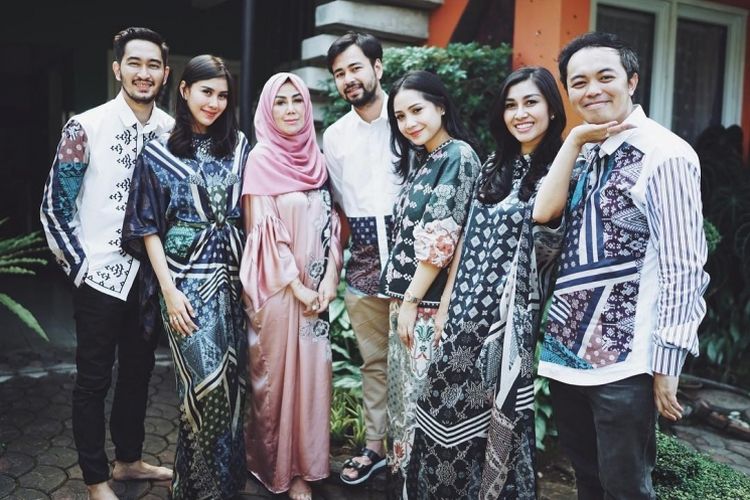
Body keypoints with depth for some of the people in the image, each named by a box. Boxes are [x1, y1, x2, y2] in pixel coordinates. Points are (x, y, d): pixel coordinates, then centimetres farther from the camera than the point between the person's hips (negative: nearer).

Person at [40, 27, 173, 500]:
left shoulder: (172, 130, 1)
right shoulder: (86, 127, -11)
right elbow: (55, 205, -7)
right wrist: (81, 266, -8)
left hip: (152, 273, 5)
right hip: (101, 274, -4)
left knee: (139, 370, 17)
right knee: (94, 378, 7)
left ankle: (129, 458, 36)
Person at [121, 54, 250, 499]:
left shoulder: (239, 146, 8)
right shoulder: (159, 153, -1)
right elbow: (147, 228, -3)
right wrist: (168, 290, -10)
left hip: (231, 275, 4)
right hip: (186, 277, -3)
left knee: (231, 377, 8)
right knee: (204, 379, -7)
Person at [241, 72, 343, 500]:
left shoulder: (316, 156, 9)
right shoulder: (262, 159, -8)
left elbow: (330, 221, 7)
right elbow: (264, 231, -12)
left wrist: (330, 277, -4)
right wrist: (296, 286, -13)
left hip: (315, 284, 5)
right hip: (277, 284, -5)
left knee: (312, 369, 8)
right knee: (277, 372, 4)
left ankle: (303, 465, 23)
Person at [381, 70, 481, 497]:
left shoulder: (460, 156, -11)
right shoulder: (418, 158, 14)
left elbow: (441, 240, -17)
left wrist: (411, 301, -15)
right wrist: (400, 299, 9)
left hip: (430, 302, -8)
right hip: (404, 296, 8)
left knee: (425, 398, 2)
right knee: (403, 393, 16)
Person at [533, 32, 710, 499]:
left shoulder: (666, 154, -13)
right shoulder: (588, 153, 9)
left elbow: (683, 268, -15)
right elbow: (544, 213, -5)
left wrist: (667, 364, -15)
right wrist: (574, 139, -9)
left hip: (624, 361, -7)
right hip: (566, 348, 7)